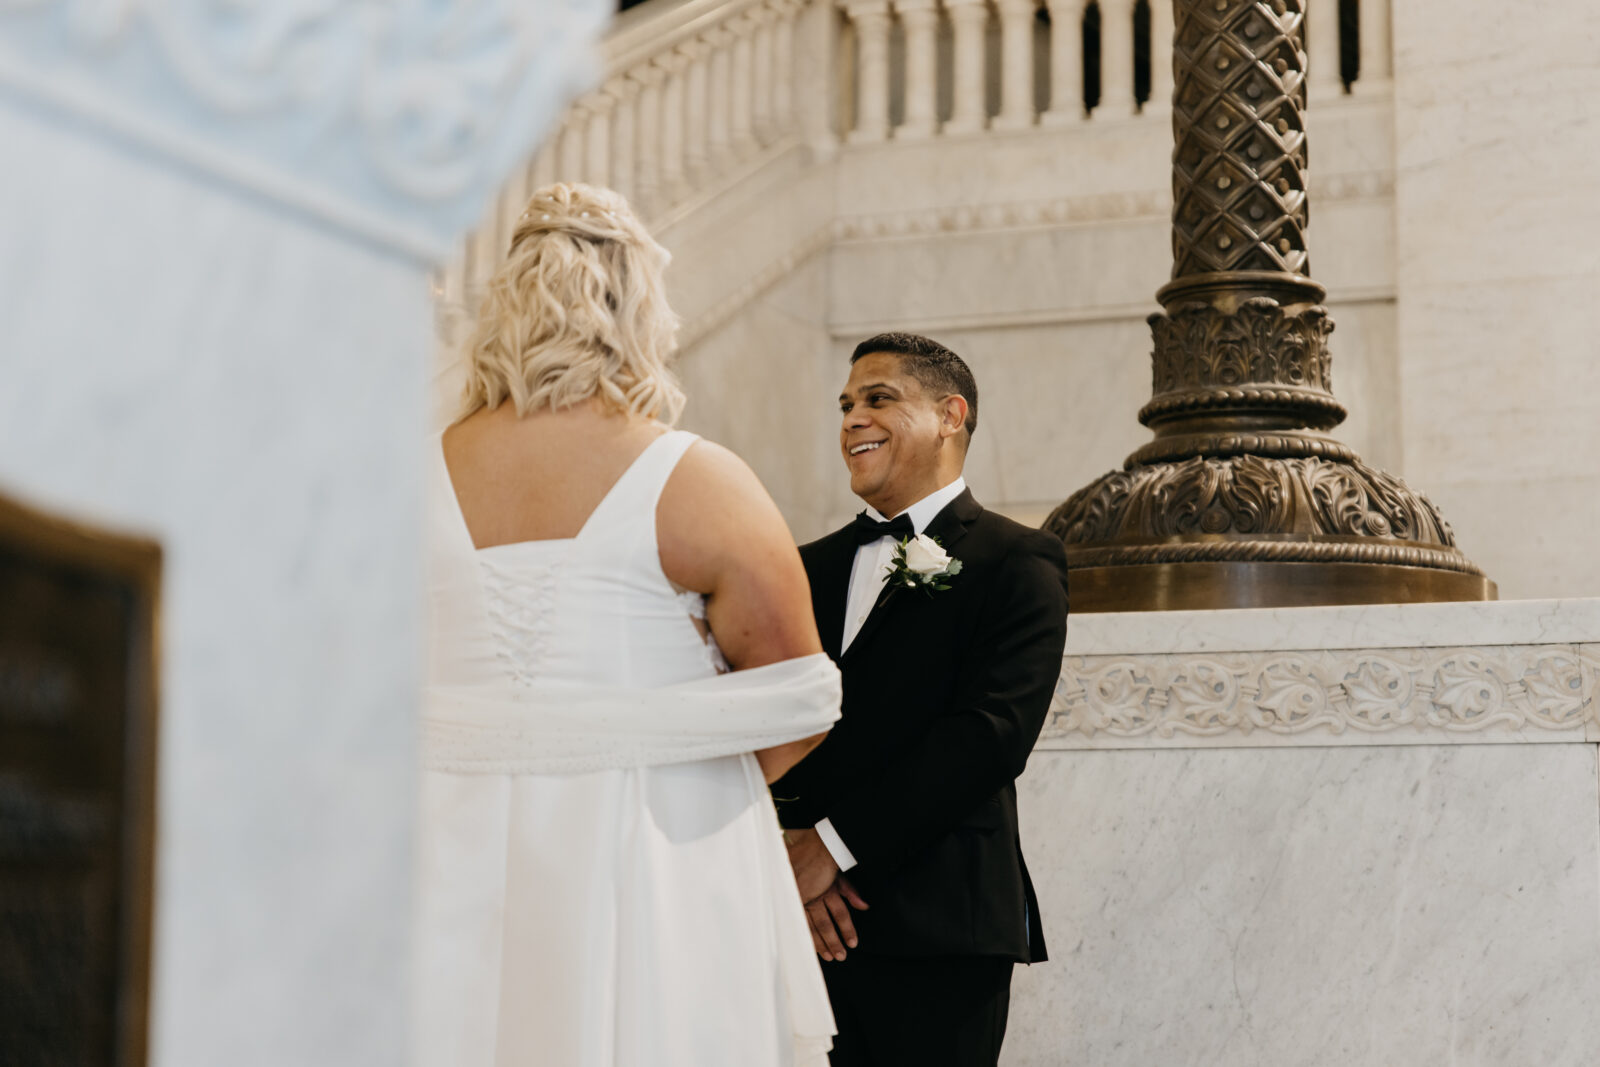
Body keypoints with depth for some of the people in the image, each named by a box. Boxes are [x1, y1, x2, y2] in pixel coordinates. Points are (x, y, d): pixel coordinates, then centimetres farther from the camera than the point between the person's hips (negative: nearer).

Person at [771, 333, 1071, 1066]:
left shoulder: (1017, 563, 0)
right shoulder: (811, 568, 17)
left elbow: (992, 731, -13)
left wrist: (837, 842, -14)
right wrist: (790, 852, -9)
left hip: (939, 930, -5)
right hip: (810, 926, 5)